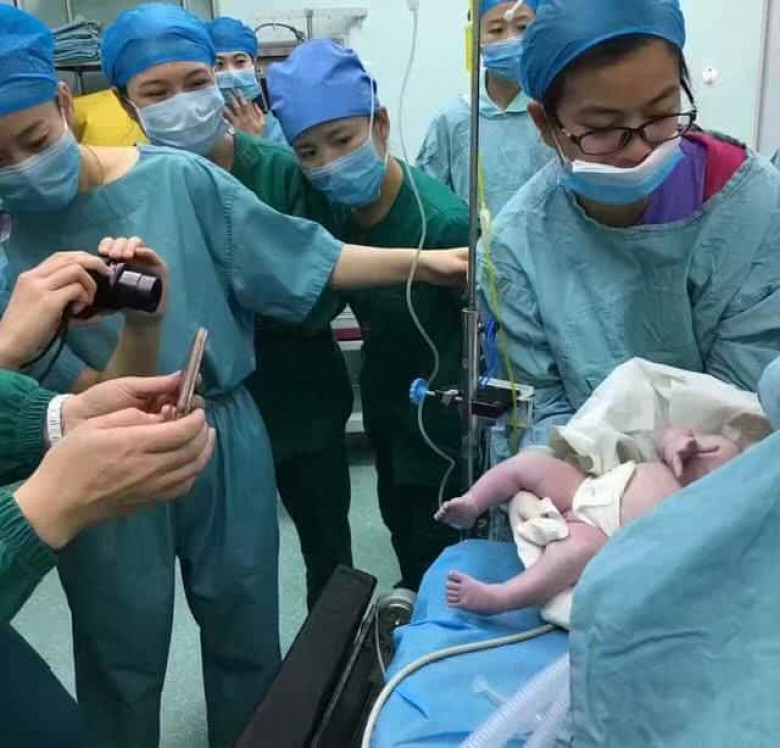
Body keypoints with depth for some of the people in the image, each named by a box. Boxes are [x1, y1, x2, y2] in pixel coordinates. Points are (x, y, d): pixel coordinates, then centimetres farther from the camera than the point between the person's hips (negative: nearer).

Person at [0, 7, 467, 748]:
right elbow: (90, 399, -13)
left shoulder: (176, 178, -8)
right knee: (123, 652, 13)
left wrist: (420, 261, -5)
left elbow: (295, 257, -3)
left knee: (246, 627, 17)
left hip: (222, 436, 2)